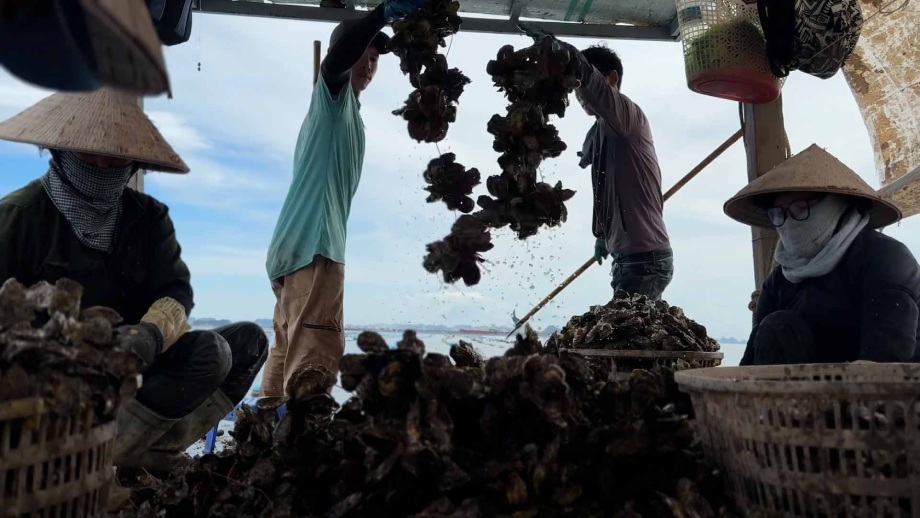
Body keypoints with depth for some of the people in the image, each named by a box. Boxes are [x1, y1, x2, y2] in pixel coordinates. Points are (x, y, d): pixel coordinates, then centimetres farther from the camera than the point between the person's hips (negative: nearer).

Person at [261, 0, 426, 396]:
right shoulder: (333, 93, 3)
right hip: (313, 246, -9)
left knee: (287, 355, 11)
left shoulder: (345, 109, 27)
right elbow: (339, 52, -19)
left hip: (298, 247, 9)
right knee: (315, 358, -15)